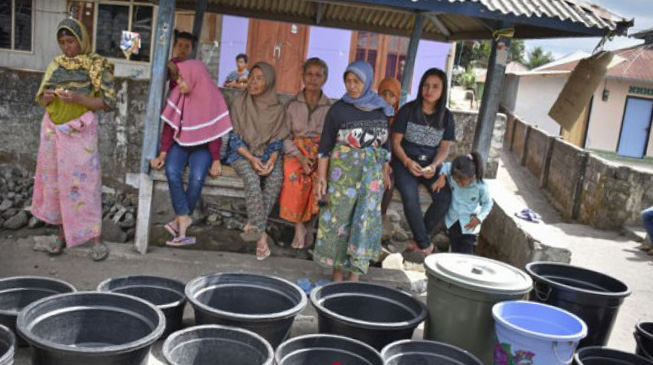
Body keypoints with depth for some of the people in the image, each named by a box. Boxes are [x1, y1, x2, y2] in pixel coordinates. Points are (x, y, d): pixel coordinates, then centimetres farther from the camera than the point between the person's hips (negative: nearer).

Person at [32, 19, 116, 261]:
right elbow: (41, 100, 14)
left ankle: (95, 238, 0)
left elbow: (107, 102, -10)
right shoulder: (55, 65, 9)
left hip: (80, 132, -5)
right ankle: (63, 233, 18)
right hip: (53, 130, 5)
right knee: (55, 181, 7)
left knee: (83, 182, -6)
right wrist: (48, 97, -10)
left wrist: (77, 98, -22)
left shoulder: (97, 66, -4)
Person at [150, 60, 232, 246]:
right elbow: (169, 127, -3)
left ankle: (181, 219, -14)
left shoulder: (212, 99, -10)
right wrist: (162, 154, -11)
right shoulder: (176, 95, -4)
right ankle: (184, 219, -24)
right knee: (172, 171, -29)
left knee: (197, 177, -30)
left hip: (202, 147, -2)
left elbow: (215, 133, -7)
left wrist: (216, 160, -14)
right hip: (179, 144, 2)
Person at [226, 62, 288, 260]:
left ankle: (252, 224, -29)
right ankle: (261, 234, -38)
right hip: (243, 153, -2)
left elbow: (277, 140, 5)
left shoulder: (277, 108, 3)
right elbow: (234, 138, -3)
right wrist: (251, 158, -18)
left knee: (276, 177, -30)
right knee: (252, 178, -33)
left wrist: (273, 158, -16)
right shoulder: (239, 104, -1)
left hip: (268, 153, 2)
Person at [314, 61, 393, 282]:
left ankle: (355, 273, 5)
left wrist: (385, 172, 13)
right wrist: (321, 177, -6)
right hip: (343, 170, -2)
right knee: (339, 218, 3)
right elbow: (325, 145, -2)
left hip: (372, 171, 2)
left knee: (366, 219, -2)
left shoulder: (381, 110, 5)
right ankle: (338, 270, 17)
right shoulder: (338, 109, -3)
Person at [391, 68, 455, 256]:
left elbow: (444, 148, 2)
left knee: (444, 198, -21)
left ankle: (418, 238, -1)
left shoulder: (446, 116, 3)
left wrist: (434, 166, -18)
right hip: (405, 161, -3)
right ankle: (425, 244, -12)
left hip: (431, 164, 3)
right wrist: (408, 162, -20)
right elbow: (396, 142, -3)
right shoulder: (408, 110, -4)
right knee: (410, 196, -29)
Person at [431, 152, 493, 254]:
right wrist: (442, 177, -14)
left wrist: (479, 218, -15)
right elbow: (446, 166, 4)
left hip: (469, 226, -3)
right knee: (455, 252, 14)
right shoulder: (452, 178, -17)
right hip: (453, 223, 3)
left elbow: (488, 203, -5)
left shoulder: (482, 187, -22)